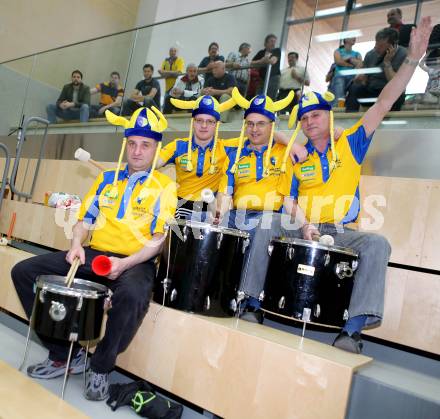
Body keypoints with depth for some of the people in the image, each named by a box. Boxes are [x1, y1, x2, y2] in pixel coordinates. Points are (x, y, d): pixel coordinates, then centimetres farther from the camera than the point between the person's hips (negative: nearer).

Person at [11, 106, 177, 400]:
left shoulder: (164, 187, -1)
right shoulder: (106, 179, 15)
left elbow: (158, 241, -8)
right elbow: (85, 220, 16)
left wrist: (125, 264, -21)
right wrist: (77, 244, -5)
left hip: (136, 262, -5)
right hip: (94, 254, 6)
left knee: (133, 296, -39)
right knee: (24, 271, -4)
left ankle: (101, 368, -8)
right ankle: (63, 355, 3)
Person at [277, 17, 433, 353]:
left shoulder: (350, 144, 5)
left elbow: (384, 104, -3)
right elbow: (289, 200, 6)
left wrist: (412, 58, -10)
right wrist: (303, 224, -14)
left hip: (342, 231, -1)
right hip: (303, 230, 2)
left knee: (377, 244, -31)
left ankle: (353, 328, -30)